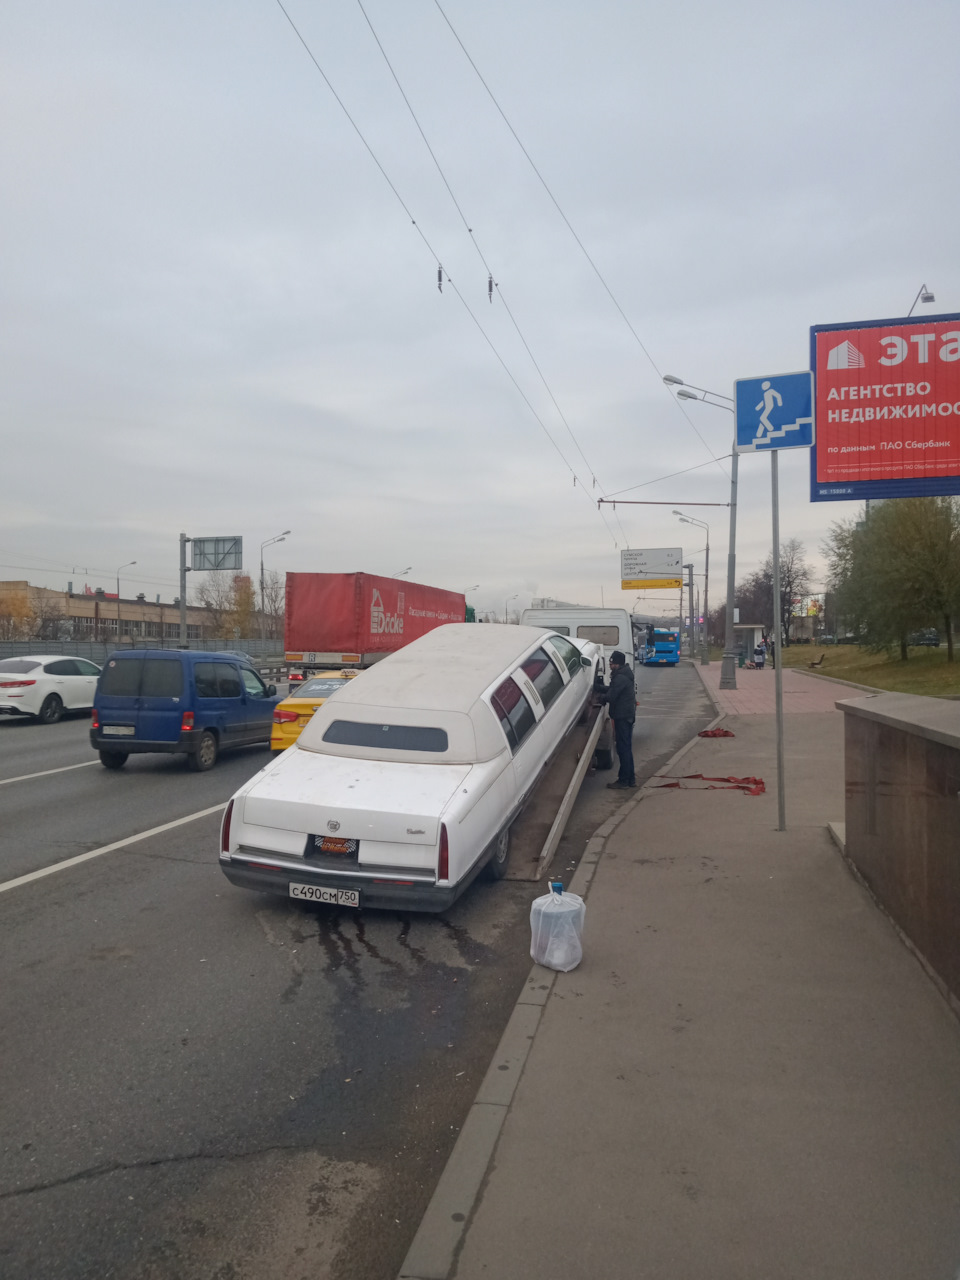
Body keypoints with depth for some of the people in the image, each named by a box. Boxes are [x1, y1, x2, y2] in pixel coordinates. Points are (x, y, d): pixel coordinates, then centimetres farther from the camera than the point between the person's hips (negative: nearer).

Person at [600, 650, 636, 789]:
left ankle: (624, 781, -2)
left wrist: (600, 696, -2)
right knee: (626, 748, 15)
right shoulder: (625, 675, 14)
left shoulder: (620, 678, -19)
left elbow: (611, 697, -19)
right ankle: (630, 779, 21)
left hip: (622, 717, -10)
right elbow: (612, 689, 17)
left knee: (623, 749, -6)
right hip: (627, 715, 10)